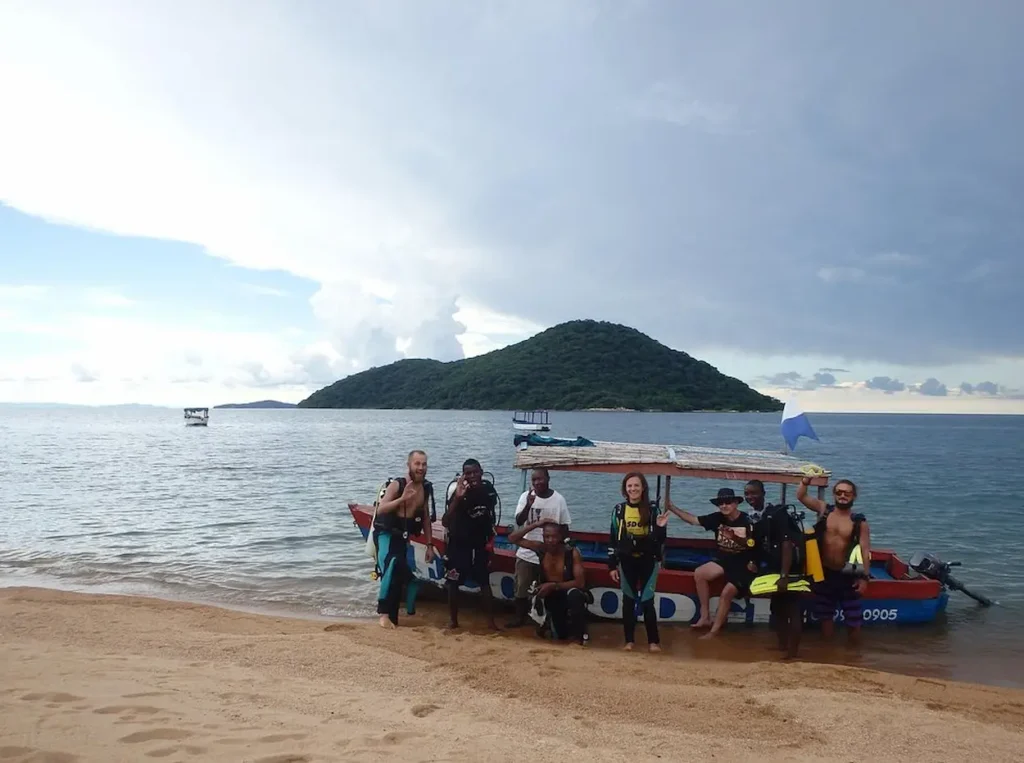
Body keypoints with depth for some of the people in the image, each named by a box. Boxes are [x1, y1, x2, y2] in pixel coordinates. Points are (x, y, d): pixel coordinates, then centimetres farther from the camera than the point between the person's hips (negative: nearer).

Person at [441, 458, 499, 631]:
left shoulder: (489, 490, -4)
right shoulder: (459, 493, -18)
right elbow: (445, 522, -28)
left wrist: (490, 538, 9)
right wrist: (457, 498, -37)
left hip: (481, 543, 3)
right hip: (459, 543, -3)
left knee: (485, 582, 6)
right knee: (453, 583, 2)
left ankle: (491, 621, 11)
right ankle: (453, 621, 15)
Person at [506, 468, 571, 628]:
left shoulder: (558, 499, -7)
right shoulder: (526, 496, -5)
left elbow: (564, 526, 0)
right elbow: (519, 522, -13)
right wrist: (529, 505, -29)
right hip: (526, 552, 2)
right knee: (521, 587, 9)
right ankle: (519, 617, 25)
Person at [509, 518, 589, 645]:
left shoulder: (572, 553, -23)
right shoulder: (540, 549, -12)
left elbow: (580, 582, -27)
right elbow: (512, 538, -14)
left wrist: (554, 585, -33)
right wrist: (535, 525, -23)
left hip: (568, 593, -4)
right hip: (551, 596, 4)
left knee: (574, 594, -39)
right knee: (560, 636, 6)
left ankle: (578, 634, -18)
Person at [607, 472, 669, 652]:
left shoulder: (651, 510, -3)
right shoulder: (619, 510, 0)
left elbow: (659, 540, 0)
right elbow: (613, 539, 3)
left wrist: (661, 527, -21)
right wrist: (612, 565, 2)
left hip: (648, 562, -1)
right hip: (627, 562, 1)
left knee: (647, 601, 1)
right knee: (628, 601, 8)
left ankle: (653, 641, 12)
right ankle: (629, 640, 17)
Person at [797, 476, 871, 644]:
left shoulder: (859, 522, -5)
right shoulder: (824, 509, 1)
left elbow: (865, 550, -6)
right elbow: (801, 496, -3)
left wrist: (865, 577, -13)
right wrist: (807, 479, -21)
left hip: (847, 576, -2)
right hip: (824, 573, 2)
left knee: (854, 621, 3)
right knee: (825, 616, 13)